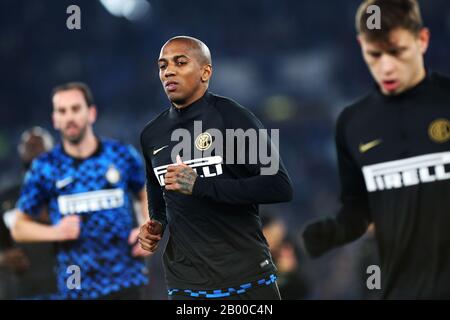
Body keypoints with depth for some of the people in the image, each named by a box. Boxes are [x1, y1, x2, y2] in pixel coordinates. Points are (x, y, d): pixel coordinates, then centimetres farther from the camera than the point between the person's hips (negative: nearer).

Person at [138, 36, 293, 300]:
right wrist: (156, 226, 5)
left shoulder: (232, 117, -8)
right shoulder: (152, 135, 8)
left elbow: (280, 187, -16)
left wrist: (200, 185, -21)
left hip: (247, 278, -4)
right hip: (185, 284, 4)